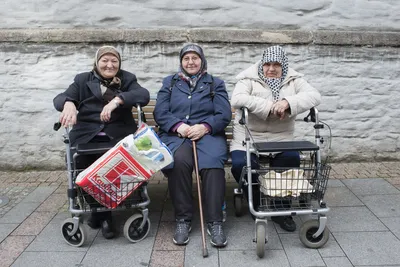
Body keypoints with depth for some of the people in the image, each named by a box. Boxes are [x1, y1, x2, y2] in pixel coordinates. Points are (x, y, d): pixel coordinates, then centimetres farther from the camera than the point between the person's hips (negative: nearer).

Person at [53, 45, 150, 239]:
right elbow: (60, 98, 4)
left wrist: (117, 100, -22)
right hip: (87, 136, 2)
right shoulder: (83, 80, 17)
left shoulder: (127, 79, 14)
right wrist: (69, 103, -22)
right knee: (78, 162, -24)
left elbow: (144, 95, -6)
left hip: (118, 136, -1)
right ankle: (102, 212, -2)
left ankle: (101, 211, -4)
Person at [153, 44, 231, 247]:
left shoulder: (215, 84, 17)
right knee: (179, 160, -34)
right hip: (175, 135, 0)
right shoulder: (169, 83, 20)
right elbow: (160, 113, 6)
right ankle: (182, 219, -21)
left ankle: (214, 222, -25)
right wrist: (179, 125, -13)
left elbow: (224, 115, 3)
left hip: (208, 134, 0)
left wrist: (204, 126, -16)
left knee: (213, 163, -33)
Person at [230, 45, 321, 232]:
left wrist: (288, 102, -25)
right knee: (241, 164, -27)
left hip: (280, 138, 2)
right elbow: (237, 99, -17)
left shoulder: (293, 81, 11)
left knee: (292, 159, -26)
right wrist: (269, 106, -22)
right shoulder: (249, 79, 3)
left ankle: (281, 209, -4)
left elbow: (314, 96, -6)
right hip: (248, 138, -1)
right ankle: (258, 206, 2)